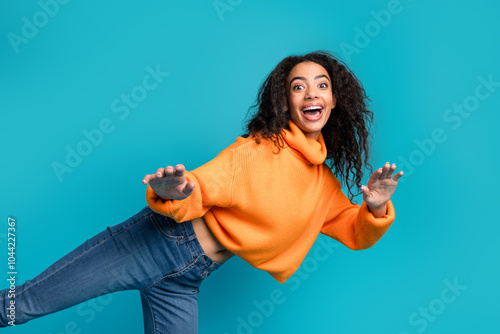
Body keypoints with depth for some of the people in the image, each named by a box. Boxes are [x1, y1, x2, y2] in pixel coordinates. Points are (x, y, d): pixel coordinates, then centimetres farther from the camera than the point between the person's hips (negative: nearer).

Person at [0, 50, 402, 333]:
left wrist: (377, 209, -7)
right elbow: (201, 189, -11)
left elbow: (356, 234, 16)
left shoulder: (326, 186, 9)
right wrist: (174, 194, -35)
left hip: (186, 282, 5)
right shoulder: (259, 147, -8)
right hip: (163, 239, -5)